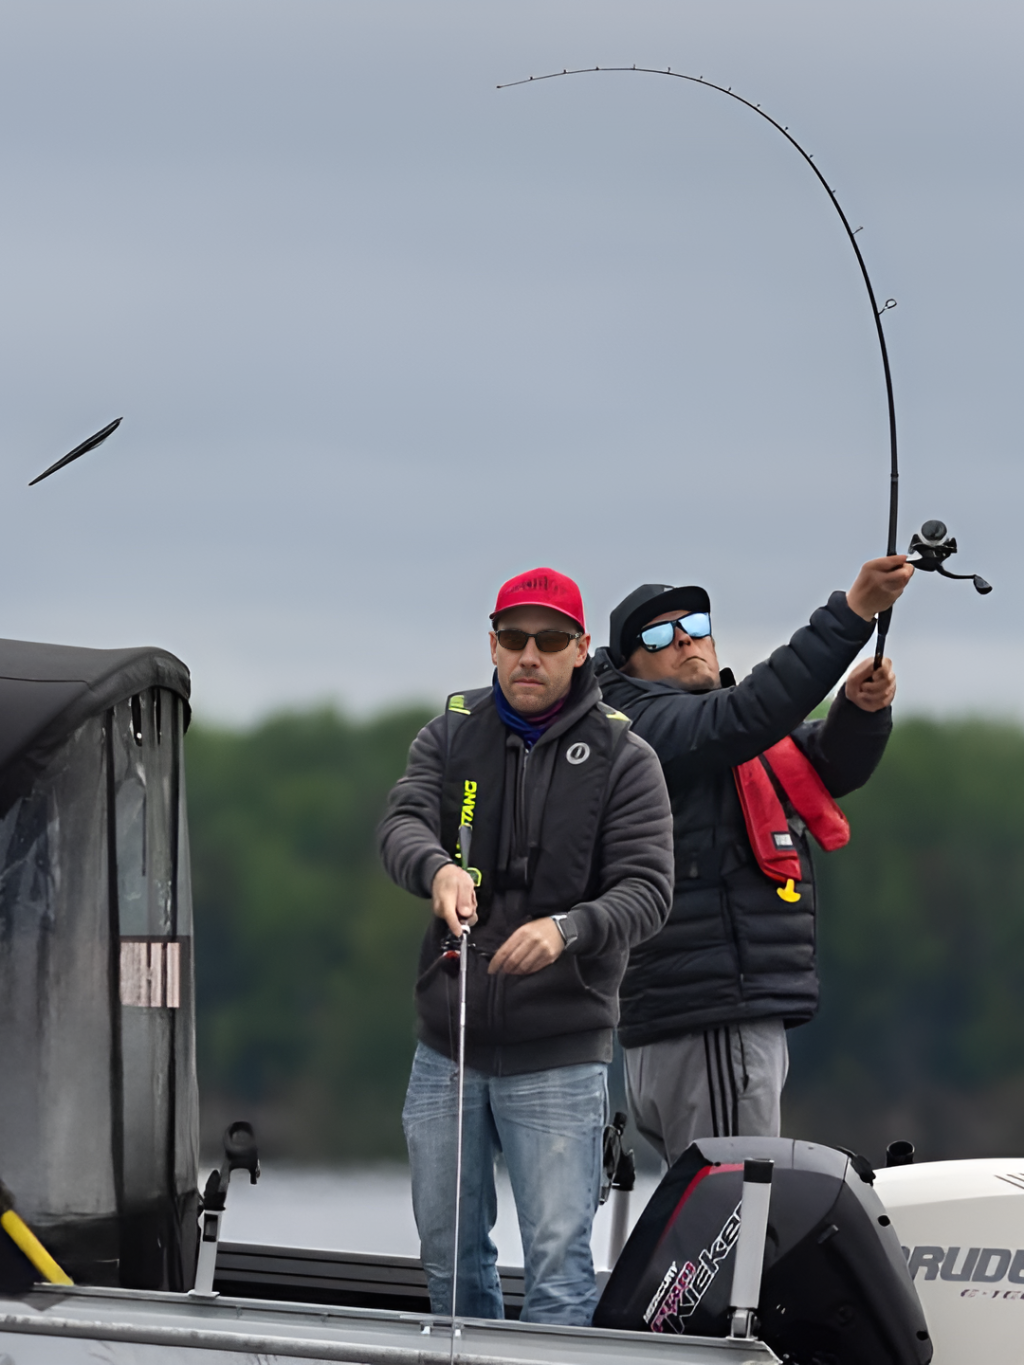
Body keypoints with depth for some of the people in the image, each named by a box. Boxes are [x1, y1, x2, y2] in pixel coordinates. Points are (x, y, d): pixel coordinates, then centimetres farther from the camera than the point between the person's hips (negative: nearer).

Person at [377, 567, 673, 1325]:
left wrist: (568, 930, -32)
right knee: (448, 1252, 12)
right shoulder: (451, 736, 7)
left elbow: (648, 890, -11)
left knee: (558, 1261, -8)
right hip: (447, 1047, 4)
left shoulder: (622, 758, -2)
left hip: (558, 1056, -4)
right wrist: (436, 868, -34)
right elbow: (402, 824, -9)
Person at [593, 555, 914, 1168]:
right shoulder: (644, 726, -5)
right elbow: (749, 714, -21)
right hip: (710, 1024, -10)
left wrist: (864, 708, -10)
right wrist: (855, 611, -26)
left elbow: (837, 766, 14)